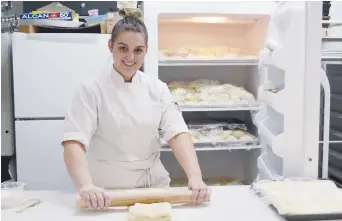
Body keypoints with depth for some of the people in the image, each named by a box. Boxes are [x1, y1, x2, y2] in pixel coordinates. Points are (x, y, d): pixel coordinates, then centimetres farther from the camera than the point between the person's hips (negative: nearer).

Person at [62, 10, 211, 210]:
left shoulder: (157, 88, 2)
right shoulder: (93, 90, -8)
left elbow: (177, 133, -7)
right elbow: (74, 142, -17)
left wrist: (195, 177, -23)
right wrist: (86, 186, -34)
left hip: (153, 186, 2)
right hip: (108, 191, -2)